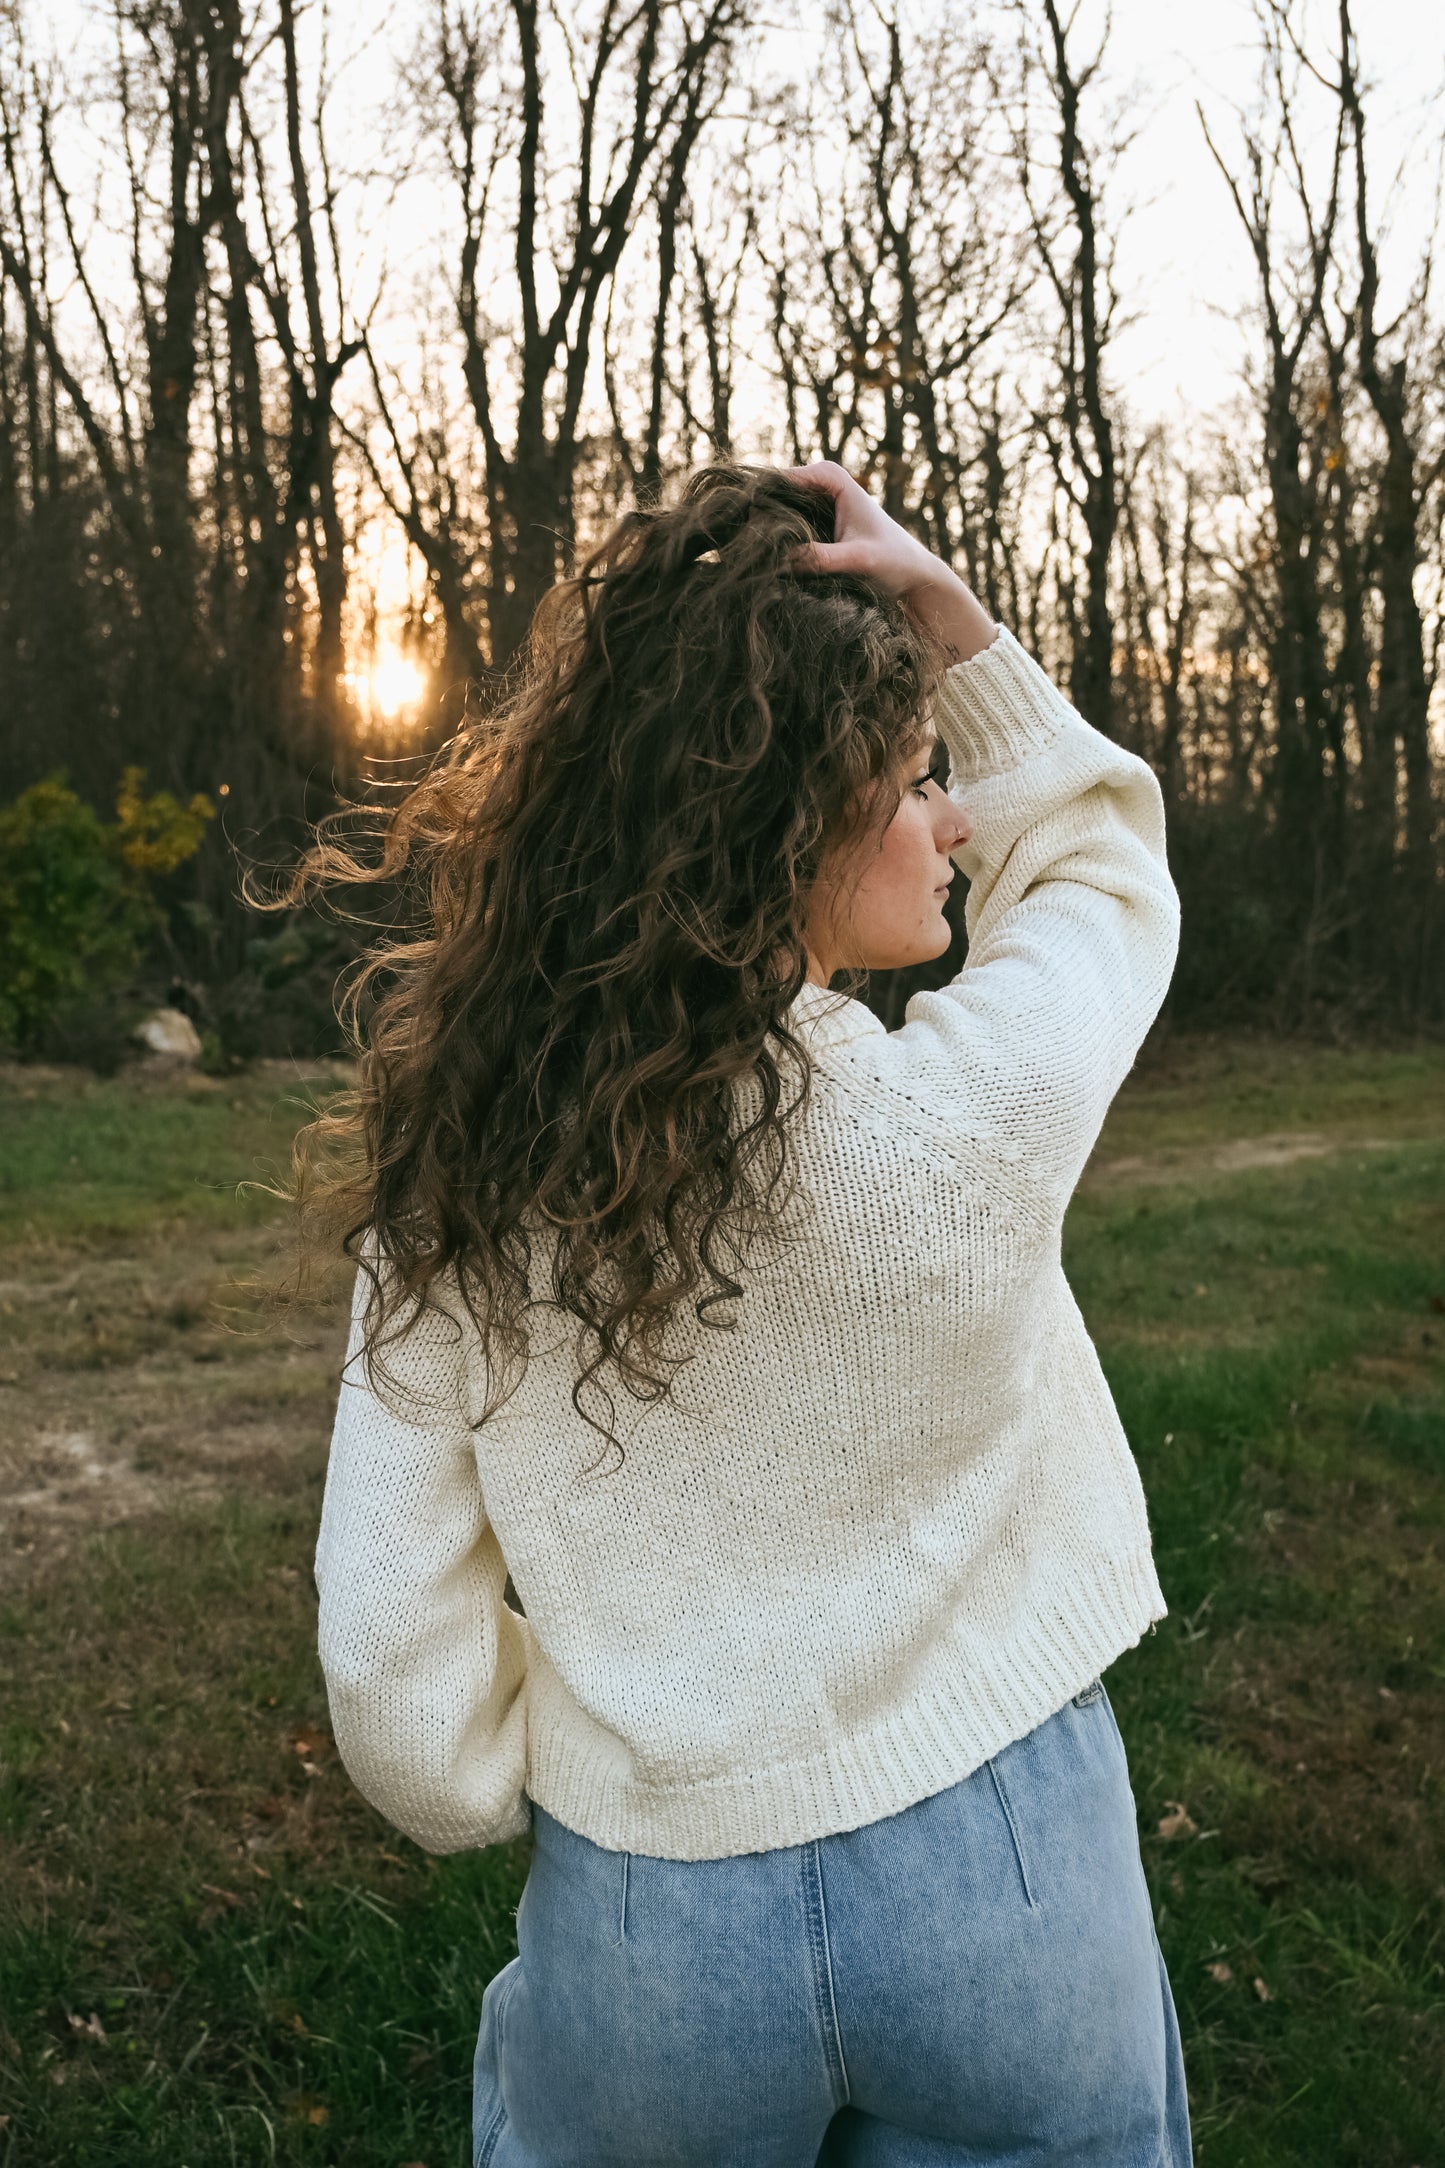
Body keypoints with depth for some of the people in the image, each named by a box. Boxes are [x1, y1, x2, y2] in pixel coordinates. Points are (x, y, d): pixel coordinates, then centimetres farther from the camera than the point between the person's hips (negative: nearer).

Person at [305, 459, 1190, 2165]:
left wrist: (501, 1813, 12)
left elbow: (391, 1656, -7)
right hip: (995, 1886, -2)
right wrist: (940, 607, -5)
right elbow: (1101, 856, 2)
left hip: (644, 1924, 2)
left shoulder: (455, 1182, -13)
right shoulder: (962, 1118, -21)